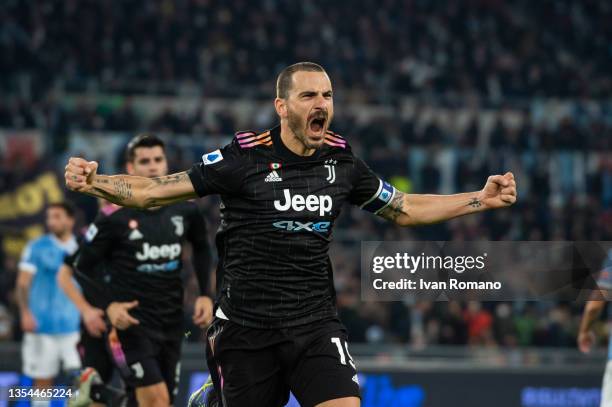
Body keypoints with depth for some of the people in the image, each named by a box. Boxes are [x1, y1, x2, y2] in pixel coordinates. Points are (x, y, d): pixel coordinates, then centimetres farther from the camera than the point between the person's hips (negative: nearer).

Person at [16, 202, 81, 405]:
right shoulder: (37, 247, 0)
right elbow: (23, 283, -3)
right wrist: (25, 312, -15)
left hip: (74, 326, 2)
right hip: (42, 326, -2)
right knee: (43, 378, 3)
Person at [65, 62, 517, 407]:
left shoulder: (342, 160, 5)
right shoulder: (245, 156, -8)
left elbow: (404, 208, 20)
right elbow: (156, 190, -7)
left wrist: (481, 199, 15)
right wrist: (94, 182, -22)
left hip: (316, 322, 3)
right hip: (246, 325, -2)